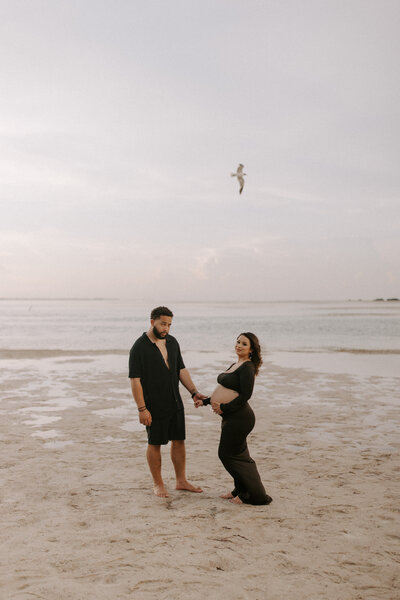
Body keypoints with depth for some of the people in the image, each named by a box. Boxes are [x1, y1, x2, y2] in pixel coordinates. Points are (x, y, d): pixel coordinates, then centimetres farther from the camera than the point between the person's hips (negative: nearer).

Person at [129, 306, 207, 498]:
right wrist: (142, 409, -19)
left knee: (179, 441, 11)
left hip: (175, 403, 6)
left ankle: (181, 481, 24)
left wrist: (194, 392, 3)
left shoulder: (172, 342, 6)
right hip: (154, 407, -6)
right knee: (155, 444, 6)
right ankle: (158, 484, 20)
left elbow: (181, 370, 13)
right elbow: (135, 380, -16)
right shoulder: (139, 347, -14)